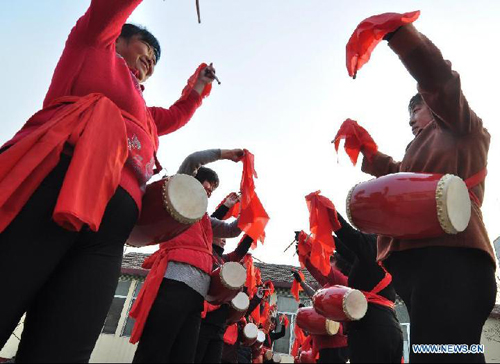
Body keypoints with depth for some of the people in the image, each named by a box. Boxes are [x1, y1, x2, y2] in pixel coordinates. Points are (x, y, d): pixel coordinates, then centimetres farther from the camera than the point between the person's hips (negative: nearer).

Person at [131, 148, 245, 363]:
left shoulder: (206, 220, 33)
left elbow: (232, 230, 35)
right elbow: (192, 160, 2)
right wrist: (226, 154, 13)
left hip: (198, 291, 8)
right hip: (176, 281, -7)